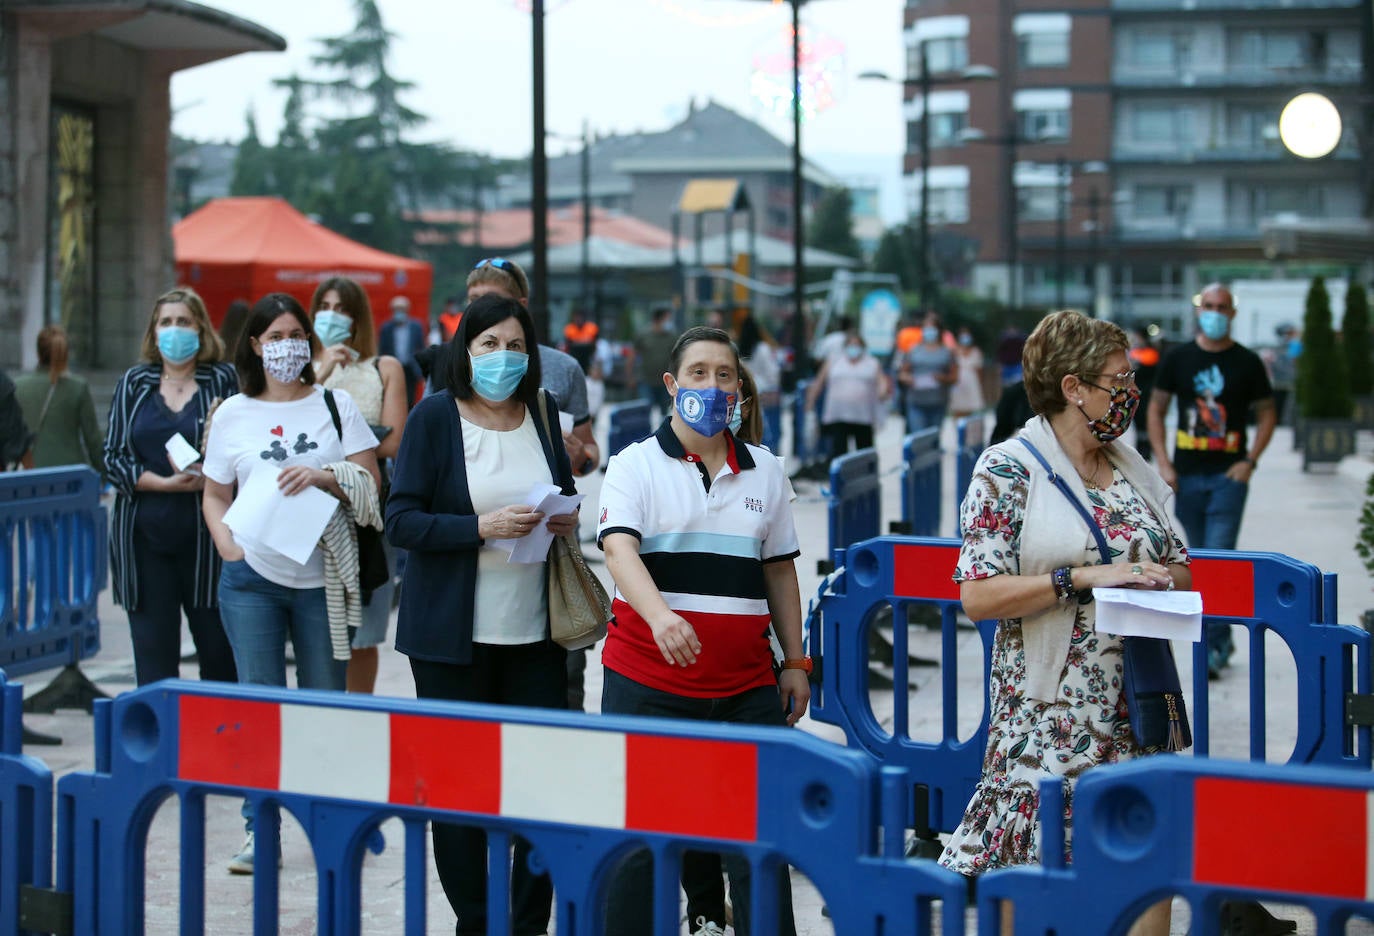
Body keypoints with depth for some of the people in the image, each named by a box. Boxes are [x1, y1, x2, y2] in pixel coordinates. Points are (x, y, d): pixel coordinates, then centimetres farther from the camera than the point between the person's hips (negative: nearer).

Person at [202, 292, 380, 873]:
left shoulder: (334, 405, 5)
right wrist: (228, 545, -3)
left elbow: (370, 481, 1)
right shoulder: (232, 415, 8)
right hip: (252, 579, 0)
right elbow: (215, 494, 14)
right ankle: (260, 828, 4)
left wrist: (325, 477, -17)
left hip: (322, 578, 0)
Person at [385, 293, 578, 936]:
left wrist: (568, 519, 1)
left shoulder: (542, 413, 8)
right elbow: (400, 521, -10)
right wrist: (483, 527, -22)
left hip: (534, 631, 3)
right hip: (453, 635, -3)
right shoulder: (435, 417, -5)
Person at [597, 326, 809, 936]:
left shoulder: (765, 472, 14)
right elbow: (619, 549, -15)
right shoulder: (637, 465, 1)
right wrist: (660, 617, -32)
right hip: (648, 681, -3)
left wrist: (795, 662, 15)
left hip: (746, 687, 3)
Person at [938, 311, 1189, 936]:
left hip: (1137, 707, 5)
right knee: (1033, 865, -3)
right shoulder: (1008, 470, -6)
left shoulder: (1133, 469, 12)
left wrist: (1159, 577, -3)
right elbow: (978, 596, -14)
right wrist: (1086, 577, -20)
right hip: (1049, 712, -5)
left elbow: (1180, 568, 20)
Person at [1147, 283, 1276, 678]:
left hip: (1228, 475, -3)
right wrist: (1162, 462, -1)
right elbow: (1156, 409, 9)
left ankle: (1214, 647, -8)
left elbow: (1267, 413, 7)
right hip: (1186, 475, 3)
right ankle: (1221, 639, 23)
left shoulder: (1247, 363, 1)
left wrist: (1250, 460, -5)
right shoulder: (1177, 359, 5)